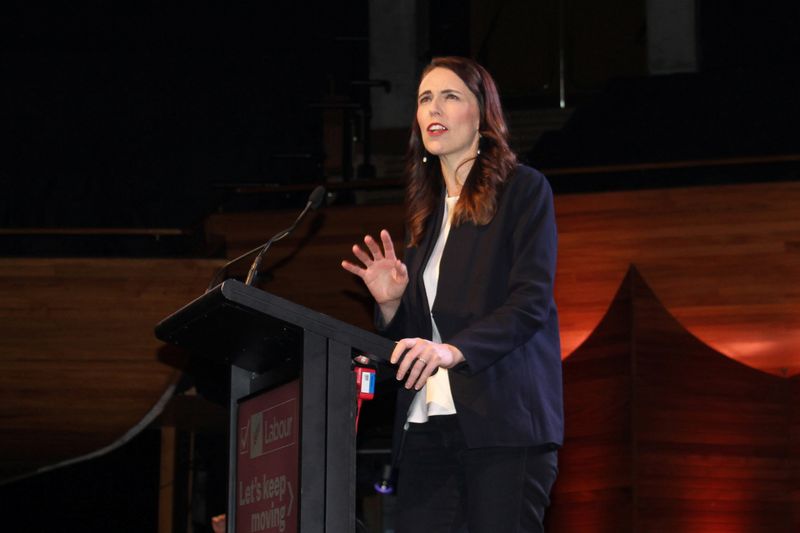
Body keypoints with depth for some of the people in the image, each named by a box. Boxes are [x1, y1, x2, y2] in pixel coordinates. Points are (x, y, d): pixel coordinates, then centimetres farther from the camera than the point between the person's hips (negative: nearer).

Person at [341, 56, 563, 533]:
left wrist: (454, 350, -23)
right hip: (427, 425, 5)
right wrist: (390, 303, 1)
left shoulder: (524, 189, 4)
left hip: (503, 420, -5)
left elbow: (532, 300, -9)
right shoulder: (426, 212, 22)